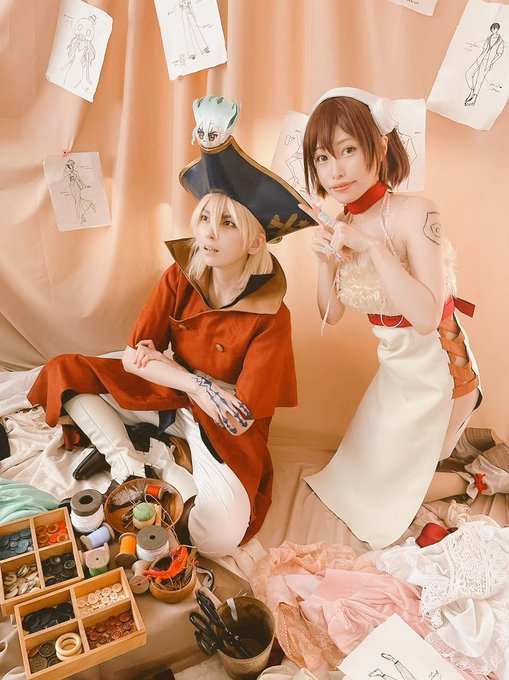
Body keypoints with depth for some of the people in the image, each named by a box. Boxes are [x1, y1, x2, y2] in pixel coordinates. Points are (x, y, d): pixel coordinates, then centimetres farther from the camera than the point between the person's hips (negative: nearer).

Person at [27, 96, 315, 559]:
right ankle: (130, 468, -7)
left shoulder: (270, 316, -23)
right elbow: (134, 356, -8)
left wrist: (167, 368, -17)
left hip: (225, 427, -4)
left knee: (221, 536, -27)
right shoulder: (179, 278, -11)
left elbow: (243, 415, -25)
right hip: (168, 396, 4)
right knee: (64, 372, -8)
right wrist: (197, 383, -21)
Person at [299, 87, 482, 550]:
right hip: (396, 367, 7)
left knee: (388, 486, 9)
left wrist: (374, 245, -34)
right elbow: (331, 316, 0)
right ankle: (459, 436, 40)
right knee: (364, 465, 25)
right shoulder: (342, 224, -6)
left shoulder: (414, 212, -25)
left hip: (437, 369, -7)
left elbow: (426, 316, -33)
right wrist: (327, 262, -17)